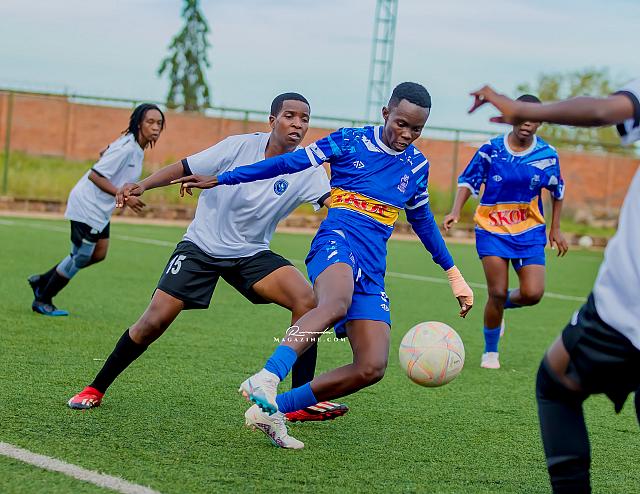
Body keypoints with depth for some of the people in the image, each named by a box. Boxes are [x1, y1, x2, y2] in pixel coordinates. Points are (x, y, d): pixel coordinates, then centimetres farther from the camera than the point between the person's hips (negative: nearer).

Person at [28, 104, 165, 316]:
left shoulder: (136, 147, 5)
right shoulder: (127, 149, -25)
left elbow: (105, 153, 20)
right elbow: (95, 175, -27)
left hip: (100, 209, 10)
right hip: (87, 205, -10)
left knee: (98, 254, 13)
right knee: (81, 256, -2)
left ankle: (42, 281, 24)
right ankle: (42, 301, 14)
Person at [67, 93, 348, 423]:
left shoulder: (306, 169, -8)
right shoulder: (240, 147, -13)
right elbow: (184, 168, -7)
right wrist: (142, 185, -19)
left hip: (252, 254, 2)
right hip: (201, 246, -2)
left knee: (307, 300, -21)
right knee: (153, 322, -11)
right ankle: (96, 389, 11)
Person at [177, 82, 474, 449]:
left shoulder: (417, 166, 17)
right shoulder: (351, 142, 4)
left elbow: (423, 221, 31)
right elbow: (290, 163, 4)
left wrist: (454, 273, 35)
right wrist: (221, 180, 1)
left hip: (372, 270, 5)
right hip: (338, 240, -5)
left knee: (372, 368, -13)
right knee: (336, 304, -42)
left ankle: (271, 409, -5)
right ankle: (266, 381, -57)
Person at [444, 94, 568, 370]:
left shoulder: (547, 155, -4)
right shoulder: (490, 150, -8)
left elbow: (557, 192, 12)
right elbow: (468, 181, 1)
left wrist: (555, 229, 13)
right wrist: (456, 212, -14)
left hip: (529, 232, 2)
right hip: (491, 229, -2)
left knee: (533, 294, -12)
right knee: (496, 293, -9)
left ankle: (504, 303, 25)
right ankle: (490, 352, 12)